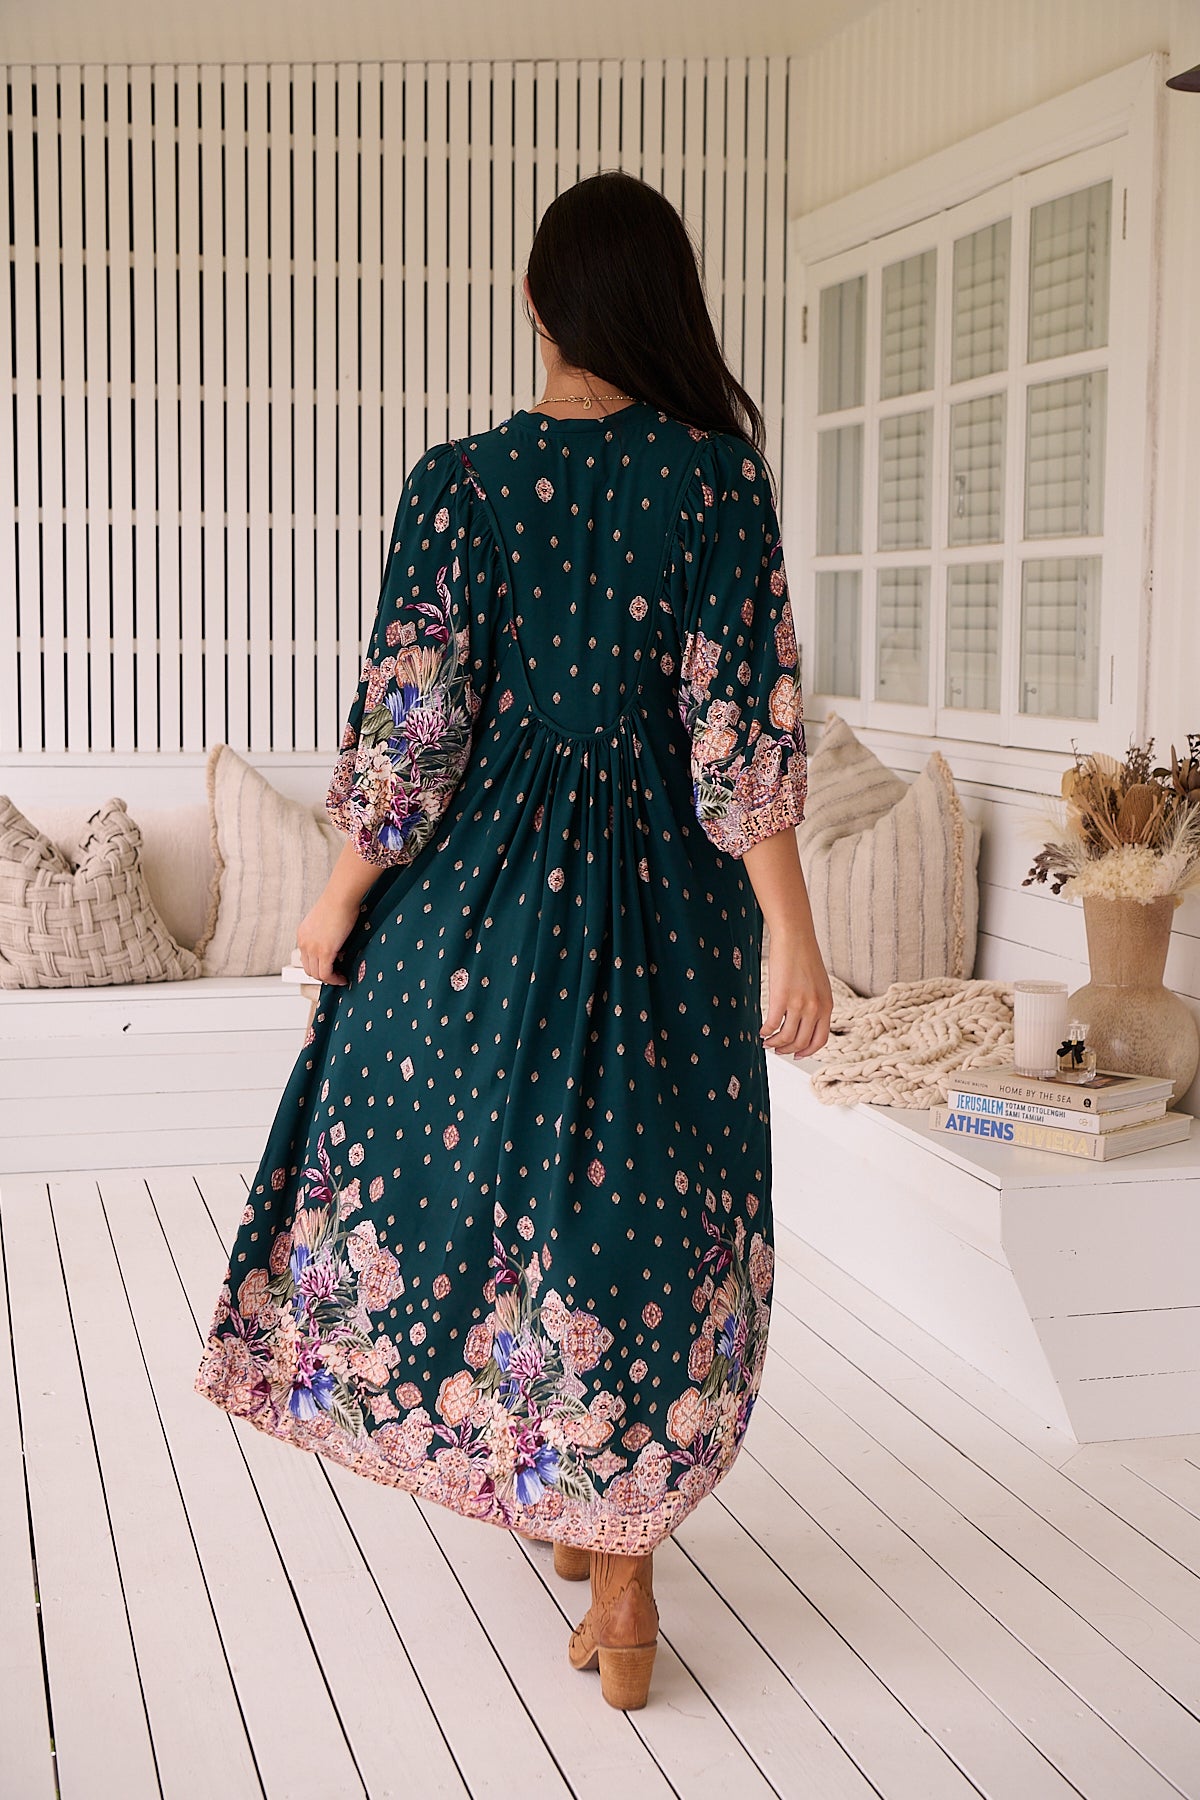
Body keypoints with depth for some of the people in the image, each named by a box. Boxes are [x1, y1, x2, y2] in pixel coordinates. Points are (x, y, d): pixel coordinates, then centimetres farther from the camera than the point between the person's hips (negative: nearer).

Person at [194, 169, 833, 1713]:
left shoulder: (459, 483, -7)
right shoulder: (717, 473, -7)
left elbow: (411, 718, -7)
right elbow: (746, 720, -12)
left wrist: (344, 893, 4)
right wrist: (790, 932, -9)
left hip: (487, 884, 0)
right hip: (663, 891, 0)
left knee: (455, 1147, 19)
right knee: (643, 1198, 8)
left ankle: (559, 1505, 35)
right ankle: (618, 1565, 12)